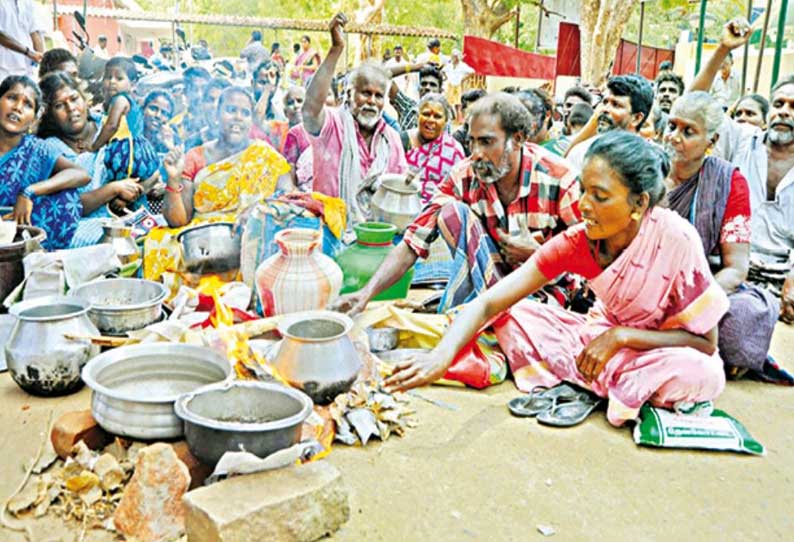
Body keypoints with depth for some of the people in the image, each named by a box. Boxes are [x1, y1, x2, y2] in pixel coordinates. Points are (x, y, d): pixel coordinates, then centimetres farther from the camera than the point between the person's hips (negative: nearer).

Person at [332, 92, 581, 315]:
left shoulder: (558, 177, -16)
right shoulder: (464, 177, -12)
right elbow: (412, 244, -16)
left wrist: (538, 253, -24)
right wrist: (366, 293, -28)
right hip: (487, 278, 3)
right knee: (454, 212, -22)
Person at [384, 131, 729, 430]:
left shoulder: (676, 240, -28)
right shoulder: (577, 241, -19)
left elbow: (705, 342, -19)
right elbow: (489, 304, -25)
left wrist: (621, 336, -29)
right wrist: (441, 356, -42)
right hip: (606, 334, 3)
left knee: (701, 375, -37)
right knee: (510, 313, -14)